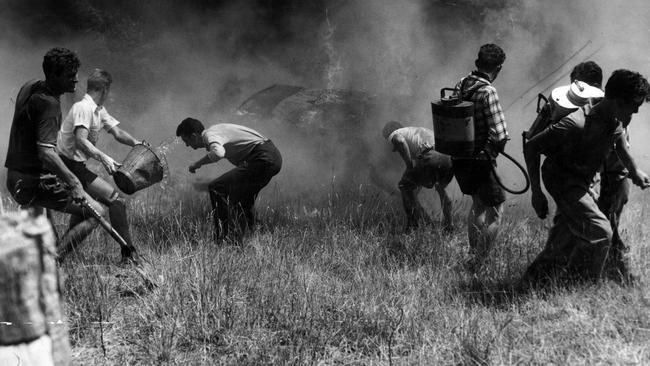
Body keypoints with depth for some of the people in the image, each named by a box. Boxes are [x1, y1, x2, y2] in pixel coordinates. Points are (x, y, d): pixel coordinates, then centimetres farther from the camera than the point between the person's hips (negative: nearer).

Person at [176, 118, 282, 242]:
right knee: (243, 194, 32)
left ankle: (224, 239, -10)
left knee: (216, 189, -11)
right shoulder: (216, 130, 23)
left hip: (262, 159, -10)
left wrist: (197, 164, -17)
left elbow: (218, 153, -34)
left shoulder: (209, 135, -10)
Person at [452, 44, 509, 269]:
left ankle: (473, 256, 35)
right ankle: (476, 264, 3)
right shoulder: (487, 92, -20)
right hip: (481, 160, -8)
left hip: (459, 158, 8)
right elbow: (500, 135, -23)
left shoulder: (461, 85, 2)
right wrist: (494, 149, -4)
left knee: (478, 204, 26)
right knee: (495, 212, 5)